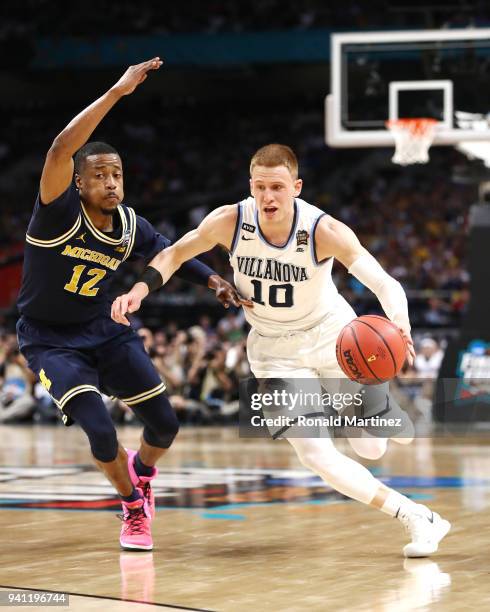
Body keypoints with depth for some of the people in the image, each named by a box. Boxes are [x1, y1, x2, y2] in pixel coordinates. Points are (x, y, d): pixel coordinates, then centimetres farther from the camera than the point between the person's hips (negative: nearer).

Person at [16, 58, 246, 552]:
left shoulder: (129, 225, -6)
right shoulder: (60, 211, -23)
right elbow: (61, 149, -40)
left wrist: (213, 280, -7)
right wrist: (117, 92, -44)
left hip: (105, 331, 5)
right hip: (50, 340, -5)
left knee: (164, 425, 2)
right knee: (100, 431, -21)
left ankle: (141, 474, 39)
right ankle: (133, 508, 9)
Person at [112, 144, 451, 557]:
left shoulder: (324, 231, -29)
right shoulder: (230, 222, -22)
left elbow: (386, 284, -35)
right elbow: (175, 253, -5)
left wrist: (399, 327, -55)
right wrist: (143, 287, -23)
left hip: (333, 336, -1)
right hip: (276, 352, 1)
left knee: (372, 447, 6)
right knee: (315, 454, -15)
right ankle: (416, 518, -1)